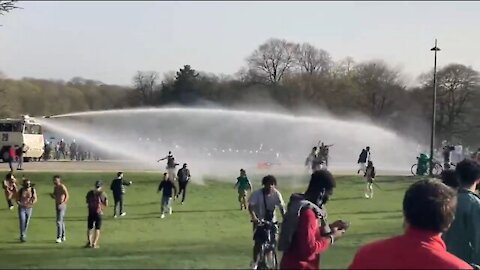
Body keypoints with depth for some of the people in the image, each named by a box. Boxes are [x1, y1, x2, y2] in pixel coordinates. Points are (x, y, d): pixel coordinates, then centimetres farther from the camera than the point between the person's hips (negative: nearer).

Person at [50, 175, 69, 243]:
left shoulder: (62, 187, -12)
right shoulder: (55, 187, 12)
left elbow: (67, 196, -17)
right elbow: (54, 197, 19)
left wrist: (63, 203, -25)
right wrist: (51, 195, -2)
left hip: (61, 206, -9)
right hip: (57, 206, 9)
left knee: (59, 221, -14)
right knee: (61, 221, 15)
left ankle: (59, 237, -15)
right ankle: (63, 237, 24)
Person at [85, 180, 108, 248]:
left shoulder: (90, 193, 2)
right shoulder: (102, 193, -8)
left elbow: (87, 201, 16)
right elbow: (106, 204, -6)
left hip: (91, 213, 2)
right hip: (99, 213, -2)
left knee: (89, 228, 13)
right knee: (97, 229, 6)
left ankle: (89, 242, -1)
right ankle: (94, 243, 0)